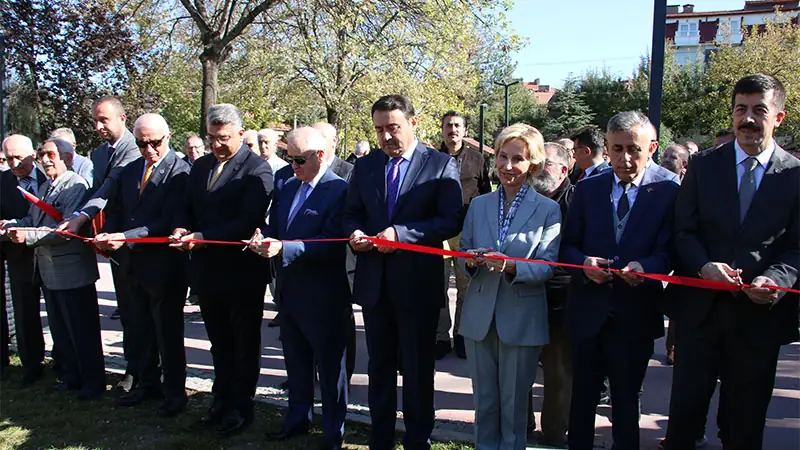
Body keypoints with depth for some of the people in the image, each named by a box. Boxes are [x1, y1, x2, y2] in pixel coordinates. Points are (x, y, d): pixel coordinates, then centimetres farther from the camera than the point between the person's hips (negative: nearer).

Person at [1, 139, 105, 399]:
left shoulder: (76, 185, -15)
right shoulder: (44, 187, 15)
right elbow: (32, 220, 14)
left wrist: (29, 235, -26)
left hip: (72, 270, -9)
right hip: (49, 269, 9)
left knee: (83, 330, 2)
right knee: (59, 329, 18)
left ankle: (93, 381, 15)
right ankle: (70, 376, 32)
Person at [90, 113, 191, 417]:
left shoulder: (179, 172, -14)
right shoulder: (129, 171, 11)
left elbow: (169, 222, -21)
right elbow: (116, 210, 12)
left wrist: (125, 238, -26)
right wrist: (107, 235, -9)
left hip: (165, 264, -7)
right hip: (136, 264, 7)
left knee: (168, 332, 4)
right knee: (140, 329, 19)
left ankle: (174, 391, 19)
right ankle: (147, 383, 36)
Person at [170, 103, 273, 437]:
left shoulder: (257, 169, -13)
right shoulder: (201, 166, 10)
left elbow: (248, 222, -22)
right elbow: (186, 208, 12)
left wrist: (201, 238, -27)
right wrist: (181, 229, -10)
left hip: (242, 272, -6)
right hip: (207, 270, 7)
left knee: (244, 344, 11)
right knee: (219, 342, 20)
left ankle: (241, 407, 25)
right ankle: (221, 400, 35)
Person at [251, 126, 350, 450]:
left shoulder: (338, 190, -15)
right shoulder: (289, 187, 11)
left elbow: (332, 243, -23)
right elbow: (275, 227, 15)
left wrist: (283, 248, -30)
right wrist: (265, 241, -9)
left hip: (323, 298, -7)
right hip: (289, 292, 8)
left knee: (330, 367, 8)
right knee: (296, 363, 21)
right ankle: (297, 419, 39)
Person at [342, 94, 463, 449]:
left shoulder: (441, 165, -5)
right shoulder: (365, 165, 8)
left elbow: (451, 220, -12)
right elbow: (351, 213, 13)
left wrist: (401, 233, -23)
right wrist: (354, 233, -10)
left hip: (417, 283, -4)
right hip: (374, 281, 4)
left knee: (417, 370, 10)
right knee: (379, 366, 17)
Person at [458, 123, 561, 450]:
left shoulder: (548, 210, -3)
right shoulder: (479, 205, 7)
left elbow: (547, 266, -10)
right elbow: (463, 253, 10)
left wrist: (511, 266, -27)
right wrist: (472, 261, -14)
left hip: (521, 319, -3)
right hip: (479, 316, 3)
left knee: (514, 404, 11)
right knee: (484, 401, 15)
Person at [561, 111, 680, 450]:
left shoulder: (670, 190, -6)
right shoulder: (587, 189, 3)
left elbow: (670, 251, -10)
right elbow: (568, 245, 4)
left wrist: (645, 267, -29)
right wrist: (583, 264, -17)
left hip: (635, 316, -2)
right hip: (588, 311, 2)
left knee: (625, 403, 14)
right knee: (581, 399, 15)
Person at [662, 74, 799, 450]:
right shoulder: (703, 166, 3)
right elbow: (683, 231, 0)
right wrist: (704, 267, -18)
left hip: (759, 312, 0)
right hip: (700, 306, 1)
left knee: (745, 420, 14)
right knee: (685, 405, 11)